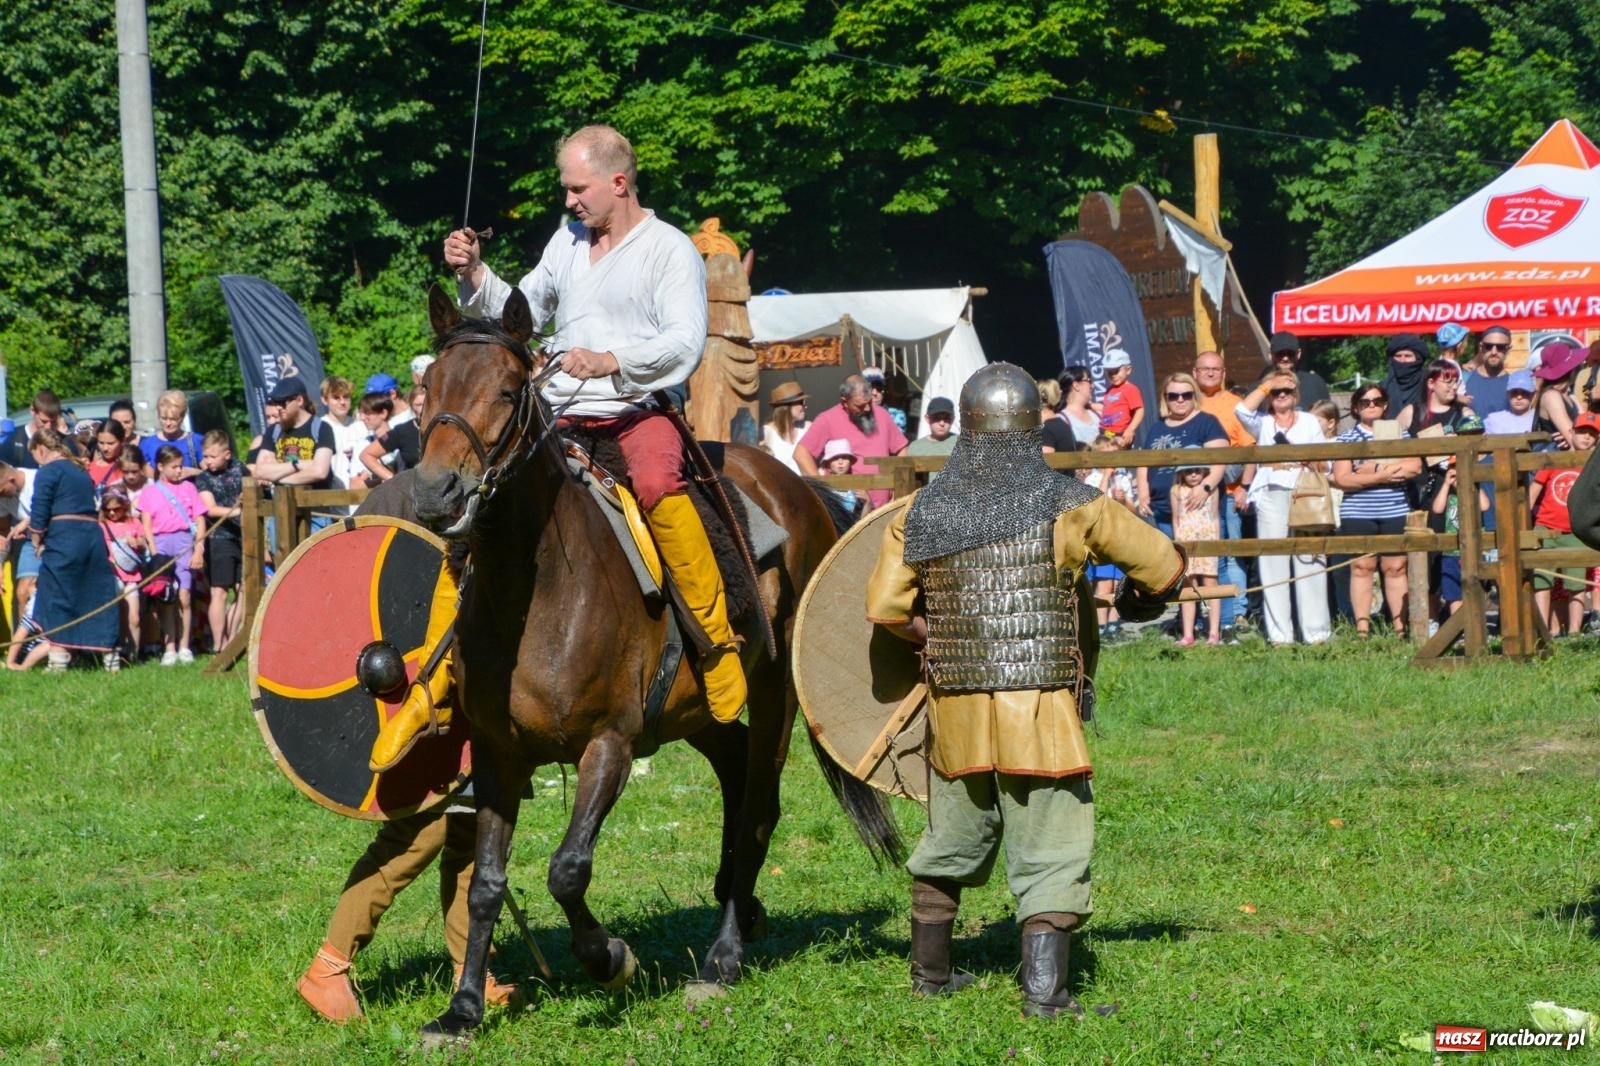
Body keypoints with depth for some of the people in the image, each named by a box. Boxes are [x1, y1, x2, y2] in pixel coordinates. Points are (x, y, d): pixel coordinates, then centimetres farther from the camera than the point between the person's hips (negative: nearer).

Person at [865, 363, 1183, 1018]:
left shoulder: (923, 513, 2)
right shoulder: (1070, 506, -6)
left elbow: (886, 606, 0)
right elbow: (1165, 567, 0)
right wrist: (1137, 605, 22)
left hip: (954, 704, 4)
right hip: (1042, 712, -4)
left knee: (951, 842, 20)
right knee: (1050, 850, 0)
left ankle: (930, 972, 32)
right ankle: (1043, 989, -8)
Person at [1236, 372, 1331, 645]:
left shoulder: (1310, 422, 17)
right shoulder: (1263, 423, 14)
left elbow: (1325, 463, 16)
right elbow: (1243, 409, -8)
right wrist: (1267, 385, -2)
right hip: (1271, 496, 0)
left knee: (1309, 562, -5)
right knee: (1273, 565, -3)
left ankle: (1316, 631, -3)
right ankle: (1279, 634, -2)